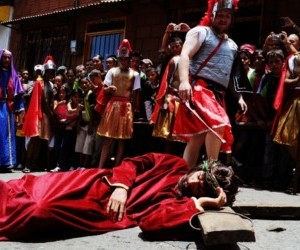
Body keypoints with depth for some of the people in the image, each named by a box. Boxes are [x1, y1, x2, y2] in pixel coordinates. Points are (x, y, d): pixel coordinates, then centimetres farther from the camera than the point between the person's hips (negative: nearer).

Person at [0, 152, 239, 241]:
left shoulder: (182, 203, -9)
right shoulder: (175, 164, 2)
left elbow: (150, 221, -27)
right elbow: (132, 162, 4)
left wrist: (199, 202, -25)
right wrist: (121, 186, -16)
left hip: (103, 208, -3)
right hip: (95, 181, 4)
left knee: (41, 210, -20)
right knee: (34, 188, 1)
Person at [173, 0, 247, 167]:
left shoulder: (232, 45, 25)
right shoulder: (200, 32, 4)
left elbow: (231, 75, 32)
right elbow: (185, 55, -11)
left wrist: (239, 97, 21)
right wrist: (184, 81, -27)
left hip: (218, 94, 7)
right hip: (200, 88, -7)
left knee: (198, 136, 6)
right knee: (218, 124, -28)